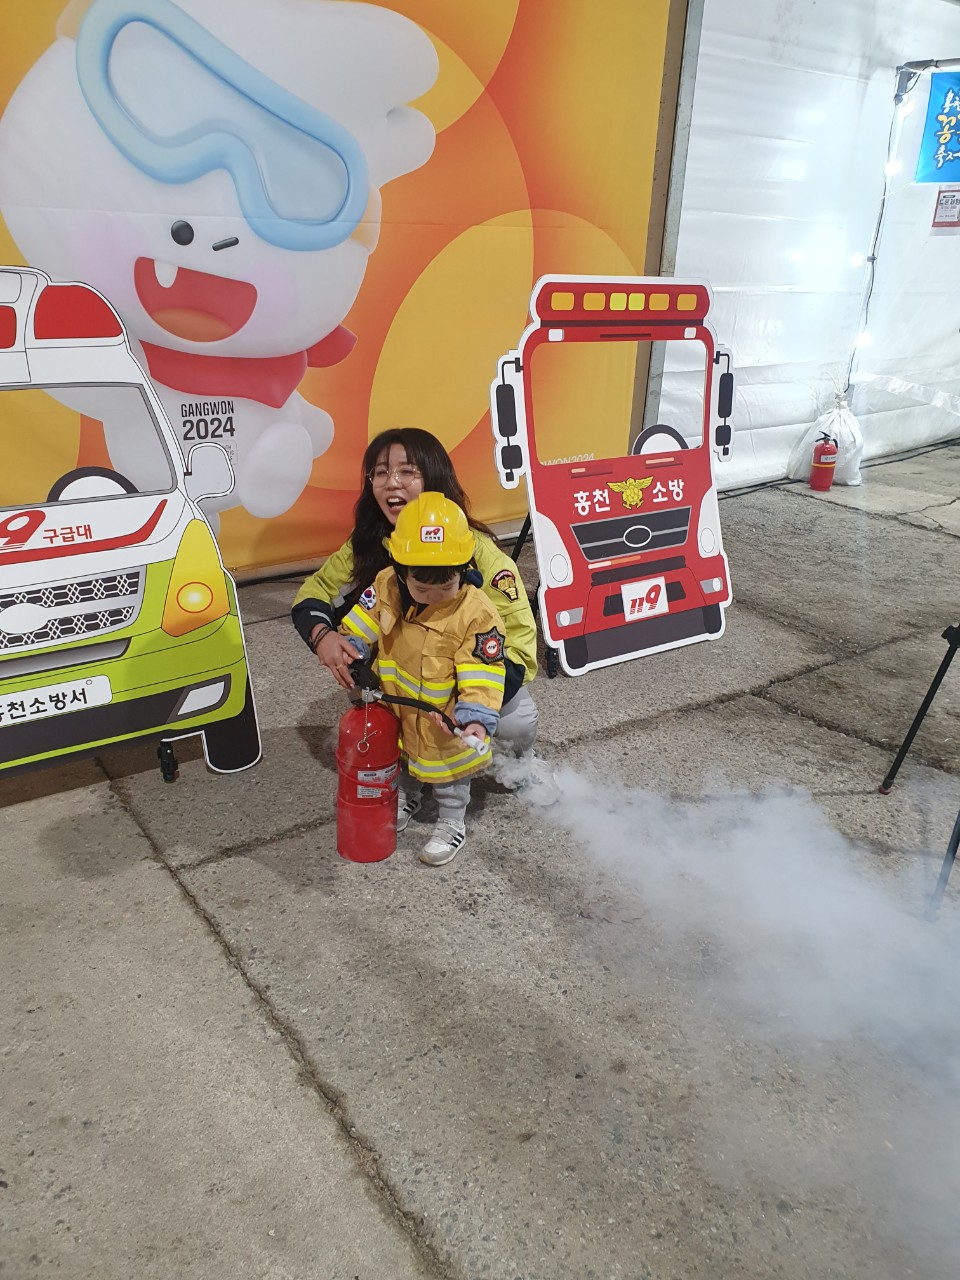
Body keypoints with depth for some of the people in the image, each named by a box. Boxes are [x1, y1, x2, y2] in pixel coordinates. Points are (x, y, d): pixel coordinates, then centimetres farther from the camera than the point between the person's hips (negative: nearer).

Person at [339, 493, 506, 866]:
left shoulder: (476, 614, -29)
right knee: (400, 757, 30)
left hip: (443, 720, -5)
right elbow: (358, 628, -2)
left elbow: (481, 677, -28)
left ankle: (451, 822, 42)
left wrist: (477, 718, -38)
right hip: (393, 706, 5)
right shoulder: (386, 587, -17)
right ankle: (407, 797, 59)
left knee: (446, 769, 18)